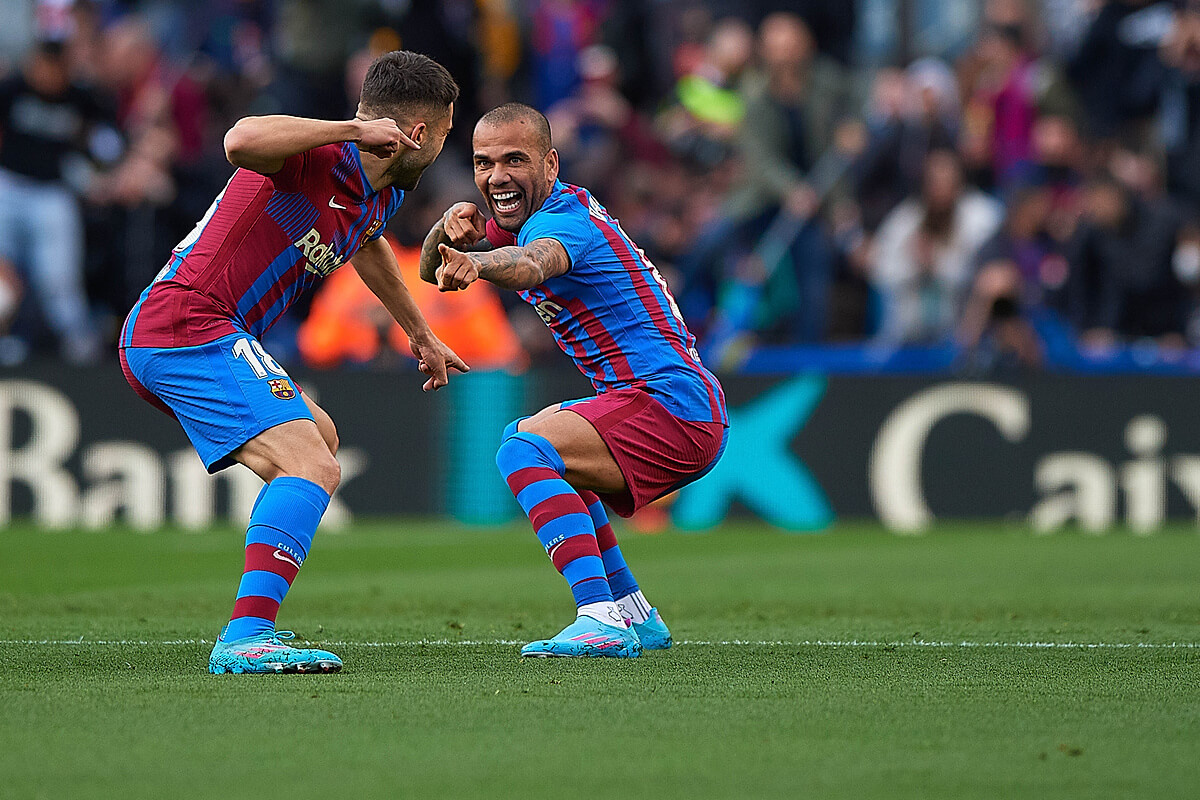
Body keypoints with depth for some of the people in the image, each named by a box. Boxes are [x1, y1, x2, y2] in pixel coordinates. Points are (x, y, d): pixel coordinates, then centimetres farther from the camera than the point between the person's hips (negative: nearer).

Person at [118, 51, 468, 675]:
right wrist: (352, 130, -29)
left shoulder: (383, 193, 17)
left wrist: (420, 335, 54)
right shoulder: (319, 154, -14)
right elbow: (241, 141, -37)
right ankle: (246, 639, -34)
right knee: (312, 468, -22)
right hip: (191, 326, -11)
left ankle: (251, 628, 28)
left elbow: (367, 245, 42)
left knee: (318, 438, 30)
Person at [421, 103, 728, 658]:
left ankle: (601, 618, -36)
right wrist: (452, 229, -9)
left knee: (523, 451, -26)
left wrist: (477, 263, -62)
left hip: (670, 403, -11)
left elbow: (534, 262, -40)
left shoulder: (563, 220, -15)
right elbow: (432, 271, 14)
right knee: (545, 443, 33)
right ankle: (634, 615, 31)